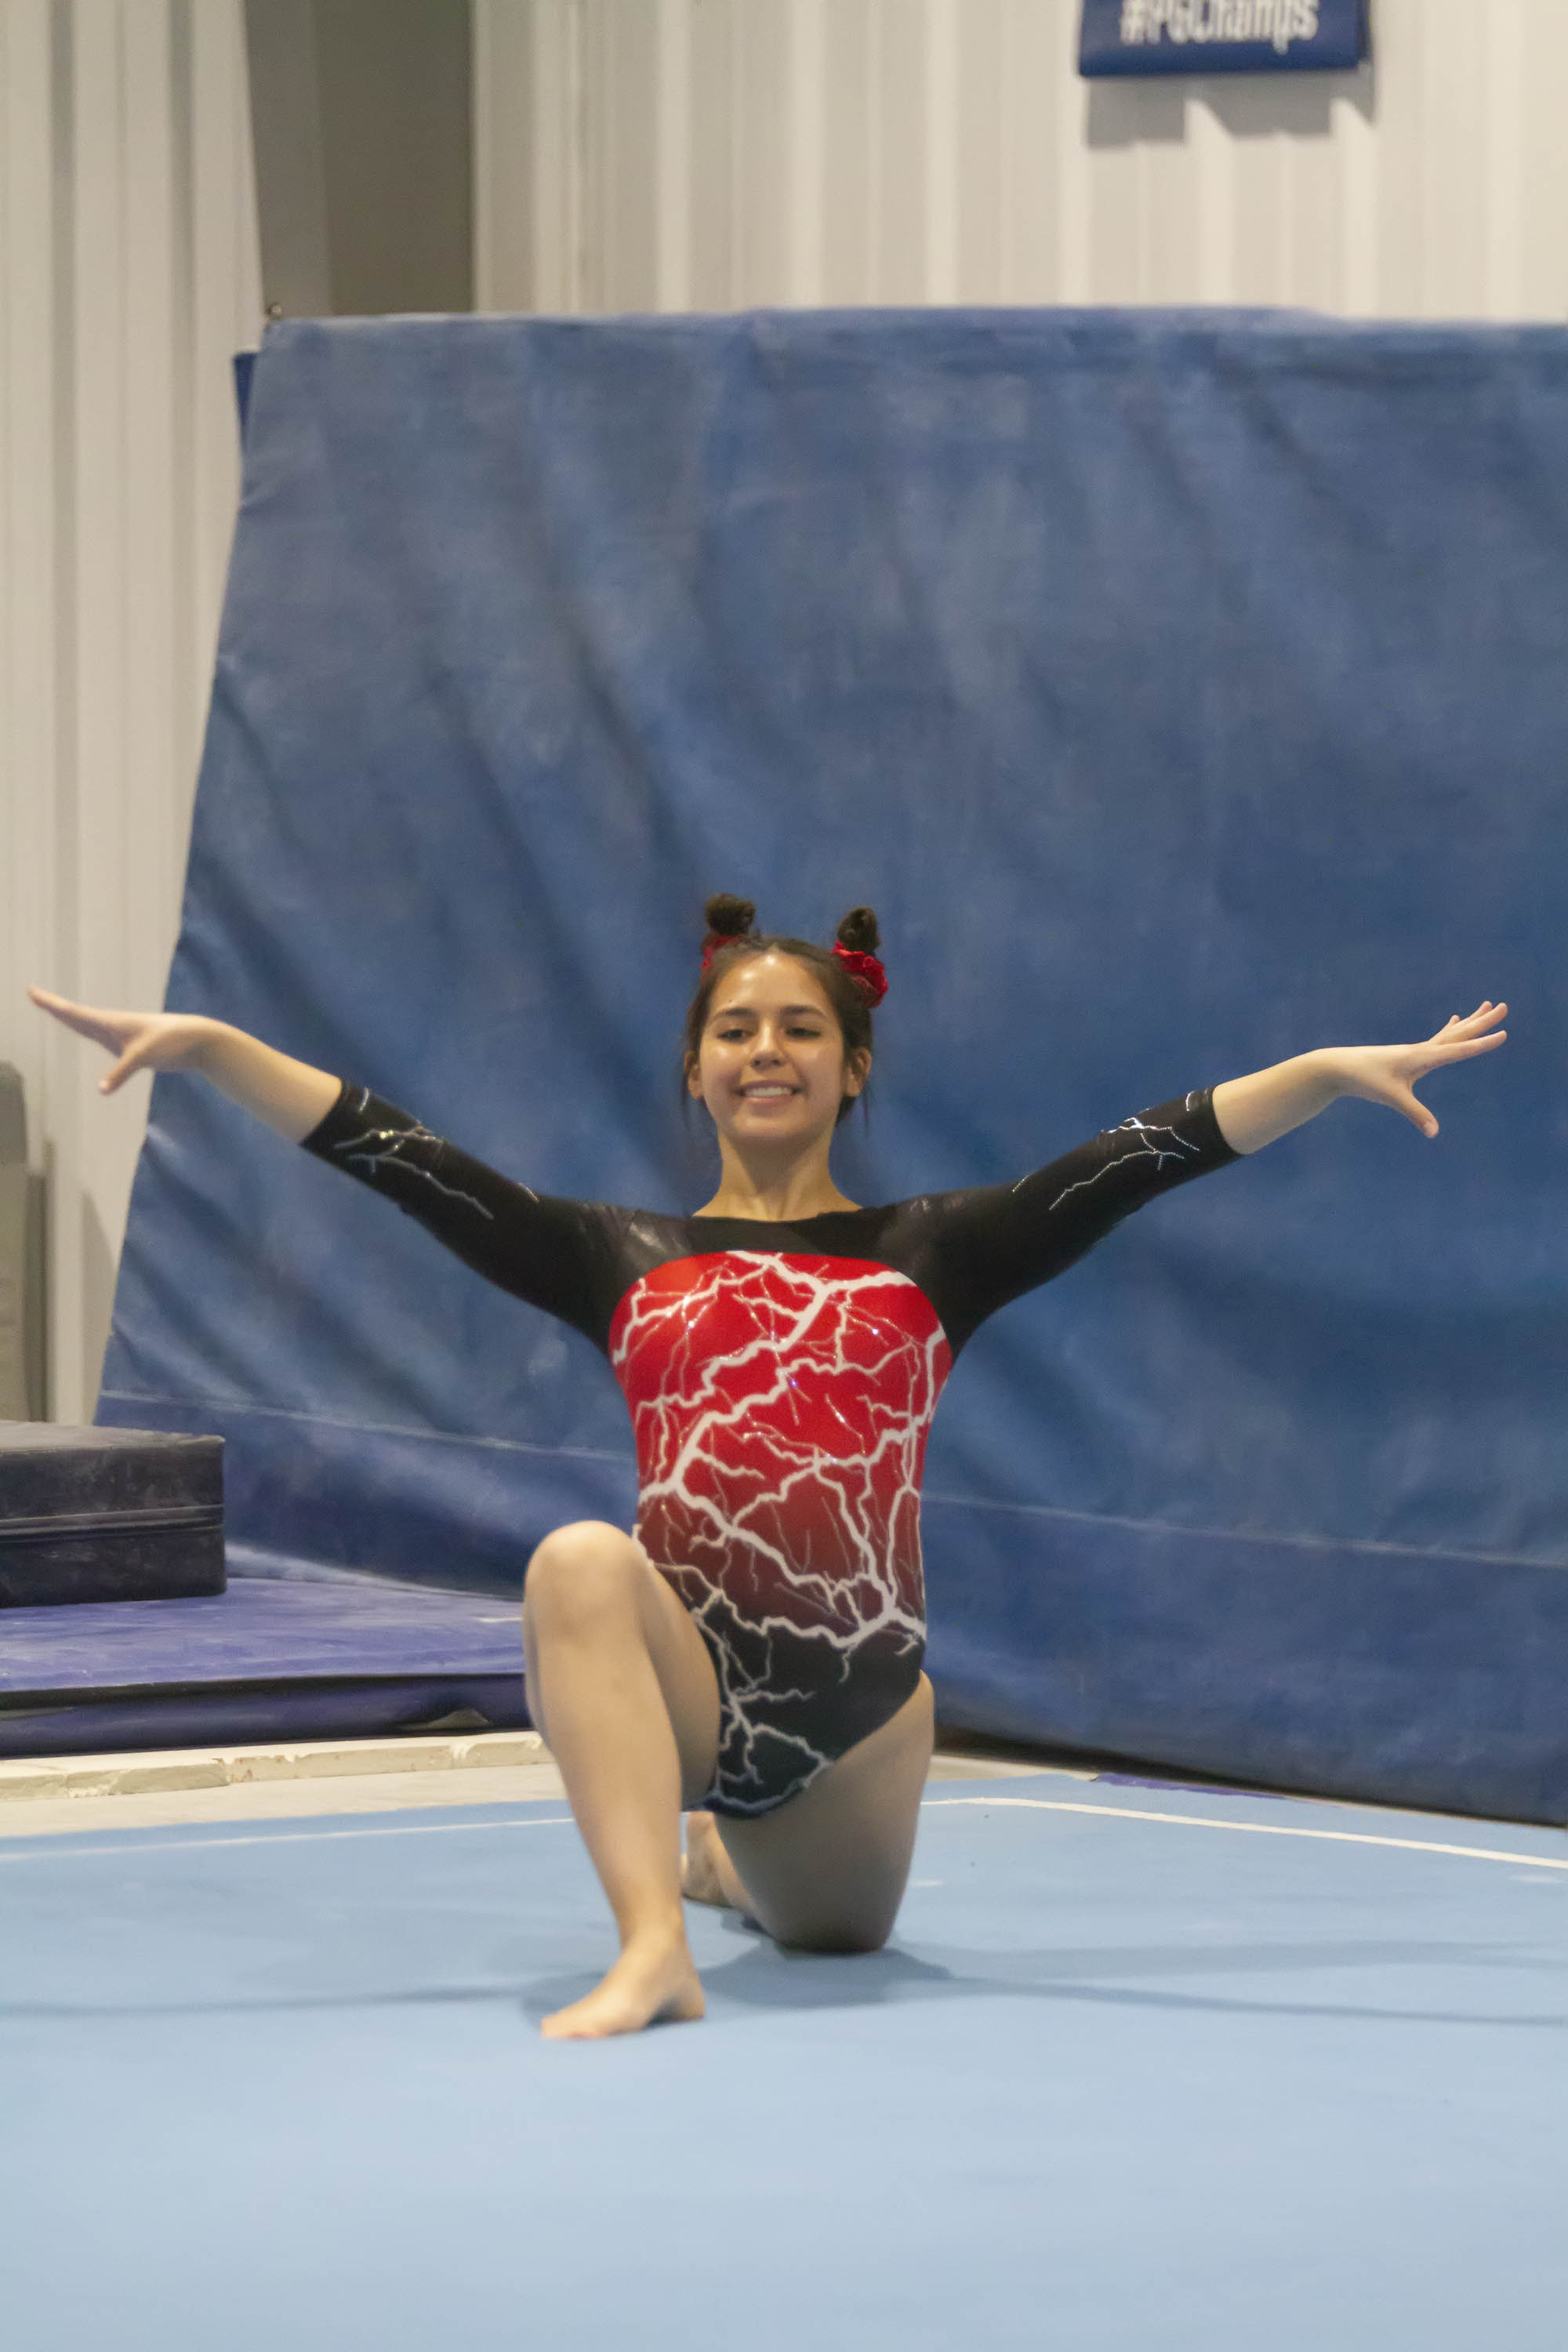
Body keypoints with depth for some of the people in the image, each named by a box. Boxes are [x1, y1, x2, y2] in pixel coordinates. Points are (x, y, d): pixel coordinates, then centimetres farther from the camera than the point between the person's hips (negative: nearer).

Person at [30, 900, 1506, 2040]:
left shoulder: (928, 1254, 7)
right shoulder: (626, 1264, 7)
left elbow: (1144, 1159, -1)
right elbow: (392, 1158, 0)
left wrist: (1329, 1073, -10)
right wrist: (205, 1048, -8)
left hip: (858, 1696, 2)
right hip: (684, 1678, -2)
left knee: (837, 1933, 23)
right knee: (581, 1563, -35)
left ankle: (719, 1856, 61)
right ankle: (653, 1949, -36)